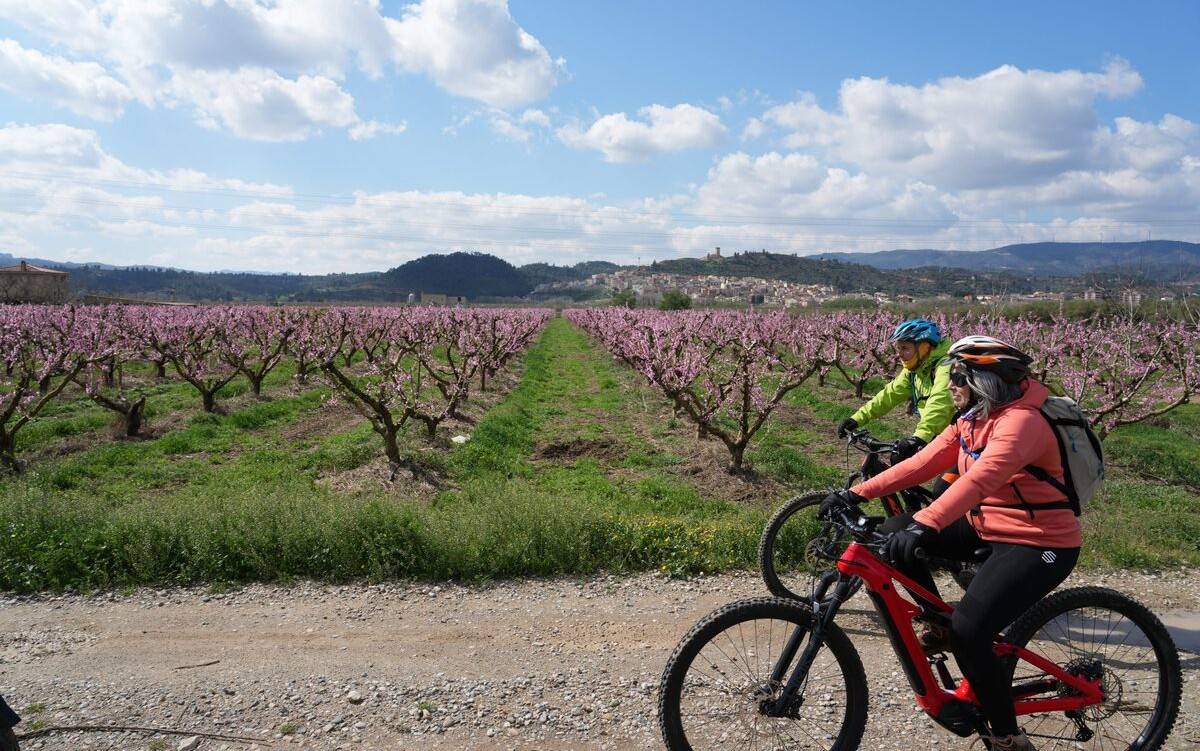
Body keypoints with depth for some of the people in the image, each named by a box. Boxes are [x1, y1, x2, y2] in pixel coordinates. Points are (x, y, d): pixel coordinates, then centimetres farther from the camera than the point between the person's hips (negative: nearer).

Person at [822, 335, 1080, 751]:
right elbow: (922, 463, 0)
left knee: (969, 631, -22)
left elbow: (982, 477, -40)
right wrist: (859, 492, -8)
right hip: (987, 528, 9)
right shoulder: (969, 421, 5)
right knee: (895, 532, -3)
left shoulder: (1020, 421, -23)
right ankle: (938, 627, 14)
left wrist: (925, 523, -53)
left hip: (1039, 545, -9)